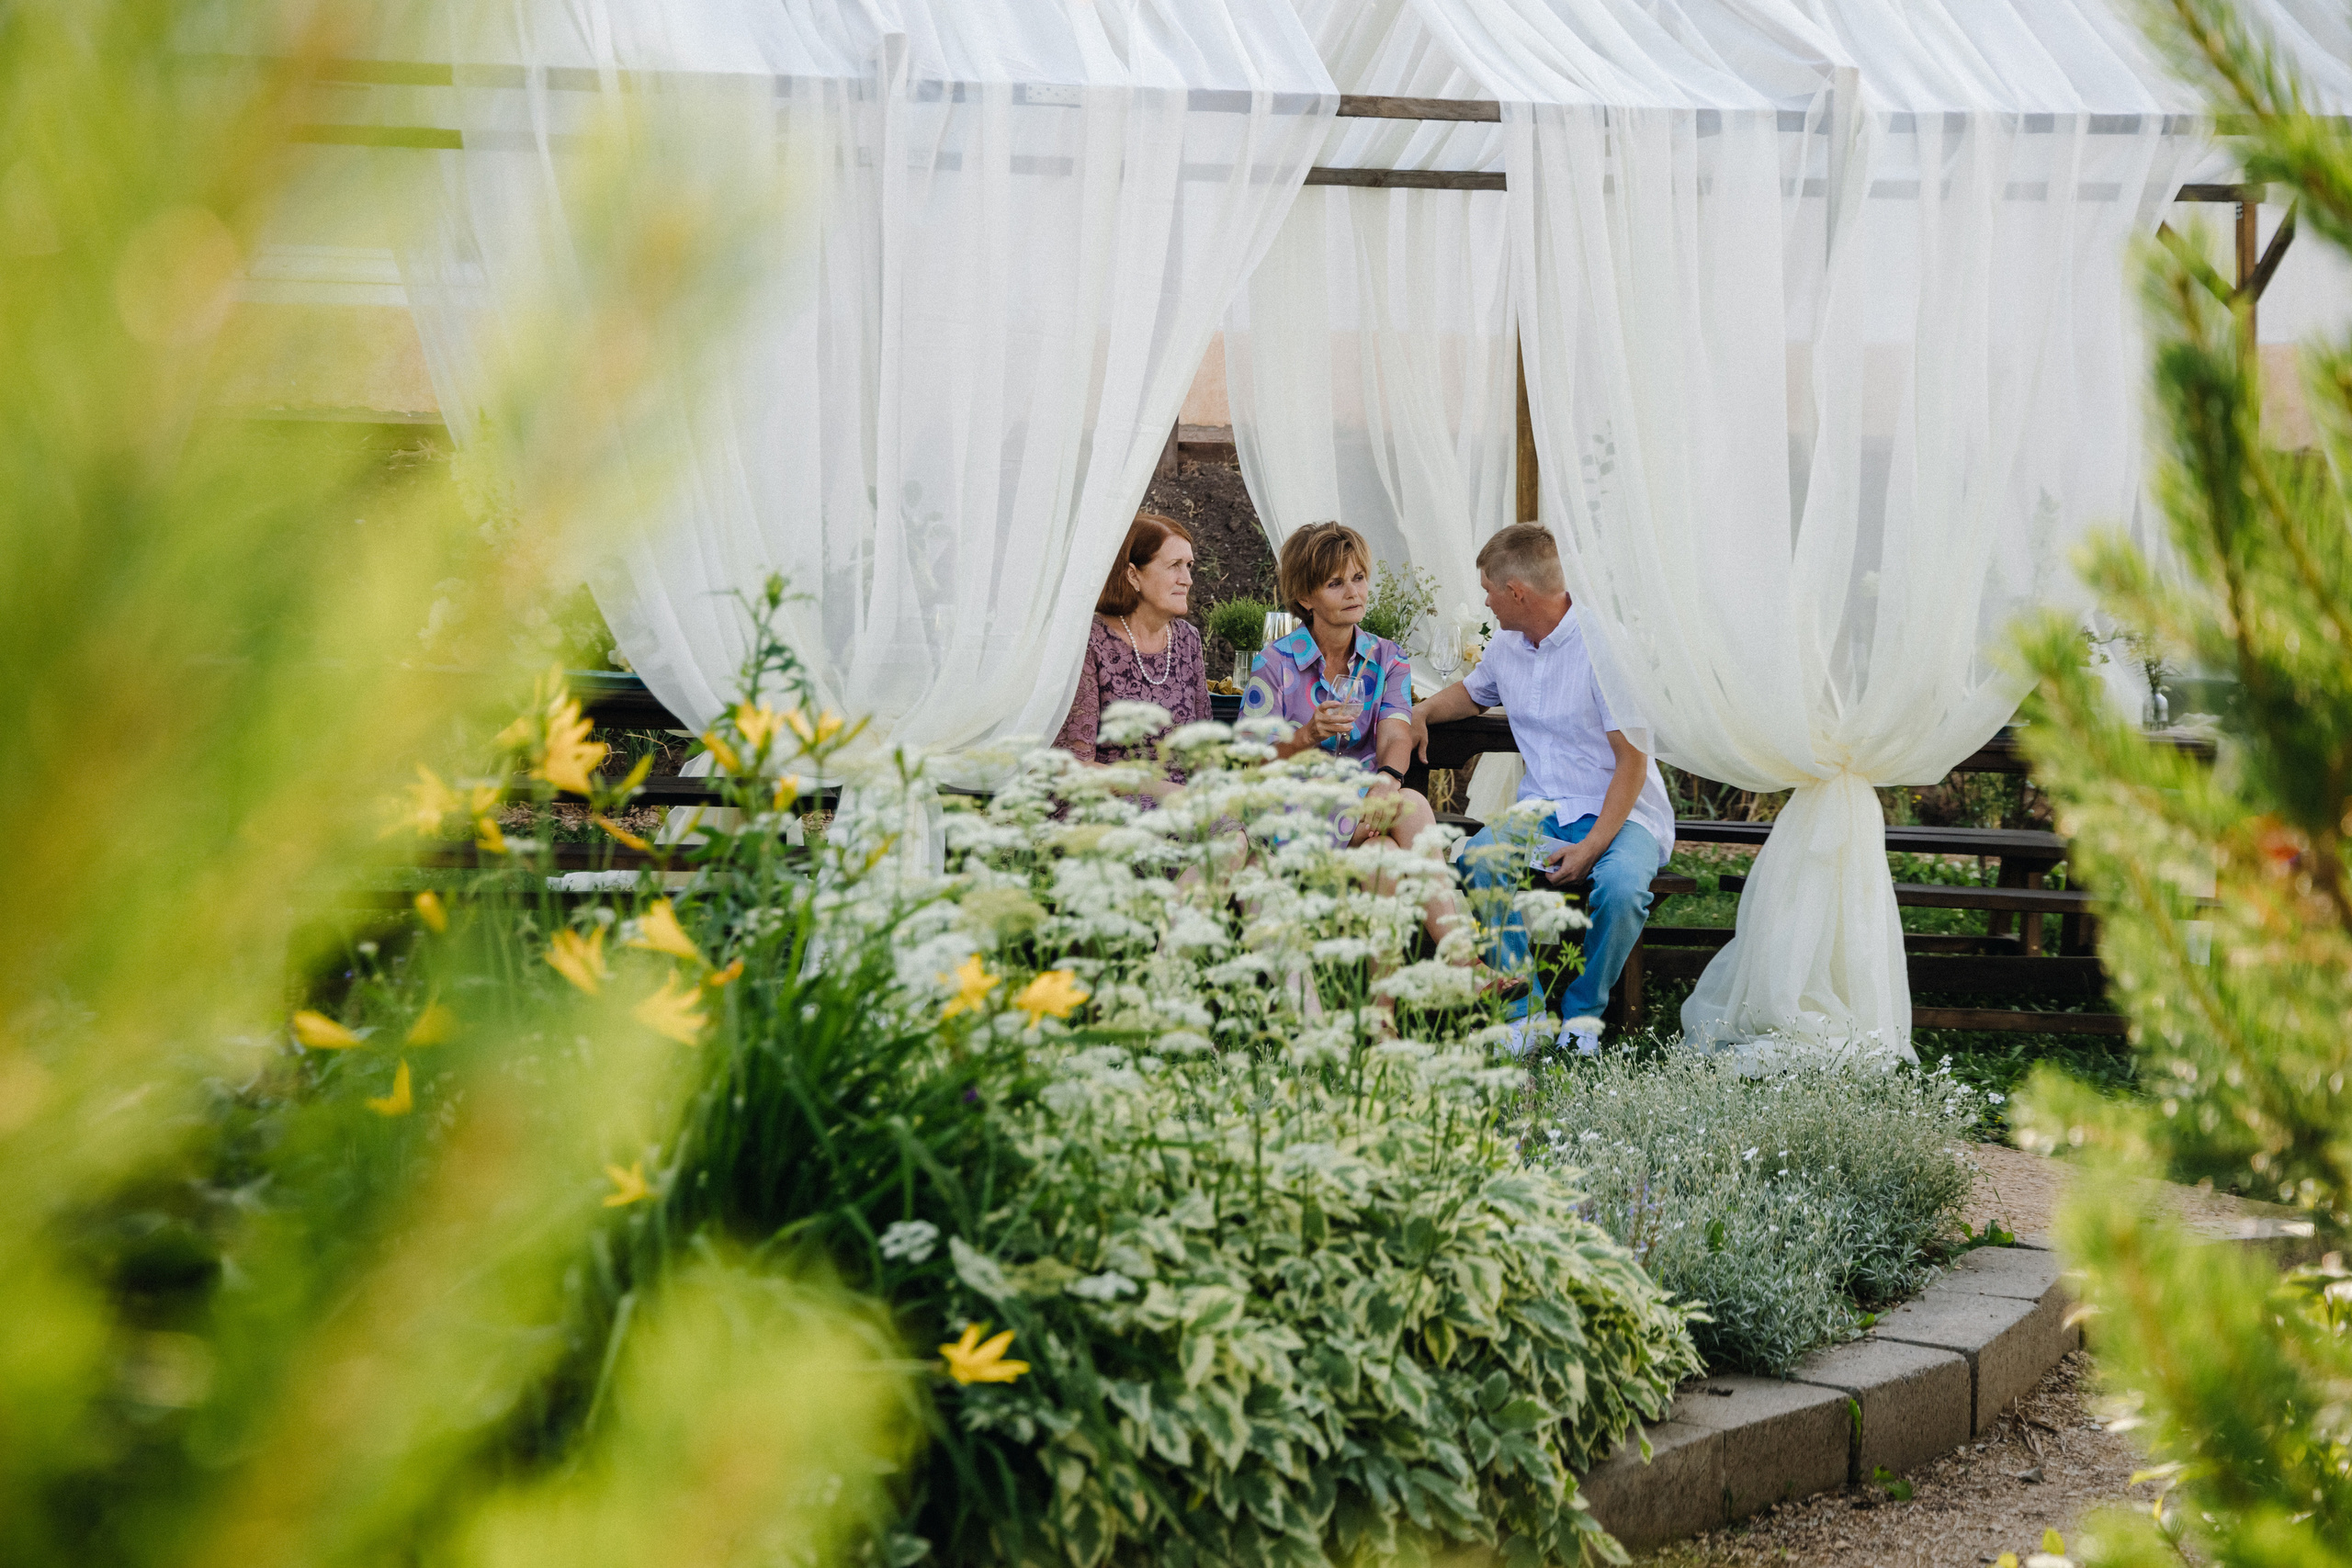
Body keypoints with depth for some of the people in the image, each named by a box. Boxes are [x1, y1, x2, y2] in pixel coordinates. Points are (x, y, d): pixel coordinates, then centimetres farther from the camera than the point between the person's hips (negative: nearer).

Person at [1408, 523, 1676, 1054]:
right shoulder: (1508, 644, 10)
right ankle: (1526, 1012, -20)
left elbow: (1632, 760, -15)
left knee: (1620, 885, -38)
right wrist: (1421, 711, 14)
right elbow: (1472, 691, 36)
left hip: (1620, 812, -5)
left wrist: (1592, 846, -24)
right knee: (1480, 855, -28)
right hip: (1542, 810, 5)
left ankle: (1583, 1014, -12)